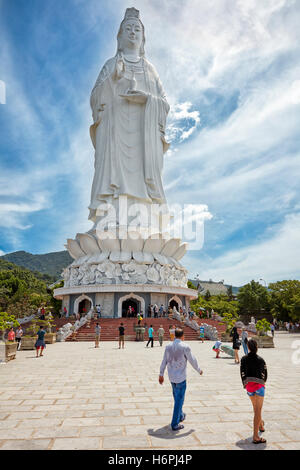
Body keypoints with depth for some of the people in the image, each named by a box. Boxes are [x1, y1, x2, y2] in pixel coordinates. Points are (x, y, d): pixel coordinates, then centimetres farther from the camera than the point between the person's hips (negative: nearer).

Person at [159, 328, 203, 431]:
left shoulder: (168, 346, -3)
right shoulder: (185, 347, -17)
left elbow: (164, 361, 3)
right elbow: (192, 360, -9)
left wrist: (161, 375, 13)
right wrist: (199, 370, 9)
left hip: (171, 377, 6)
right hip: (181, 377, -6)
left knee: (177, 397, 24)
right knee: (179, 400, 4)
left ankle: (180, 416, 41)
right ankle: (175, 424, 8)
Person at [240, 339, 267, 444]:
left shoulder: (244, 359, -3)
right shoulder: (260, 360, -7)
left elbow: (242, 372, 0)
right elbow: (265, 373, 2)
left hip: (249, 385, 3)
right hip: (259, 385, -3)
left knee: (256, 408, 26)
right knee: (258, 411, -1)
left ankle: (261, 425, 48)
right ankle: (255, 437, -4)